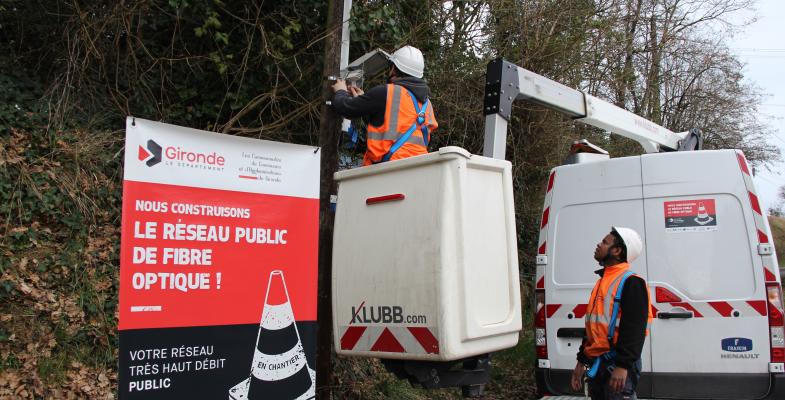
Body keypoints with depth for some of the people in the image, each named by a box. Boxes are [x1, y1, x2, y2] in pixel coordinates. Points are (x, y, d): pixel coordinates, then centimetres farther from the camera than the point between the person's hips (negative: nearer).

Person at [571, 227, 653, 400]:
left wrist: (623, 365, -25)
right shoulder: (603, 281, 17)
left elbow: (634, 330, -20)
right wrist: (582, 361, 20)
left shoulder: (631, 283, -12)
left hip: (617, 364, -9)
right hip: (596, 364, 9)